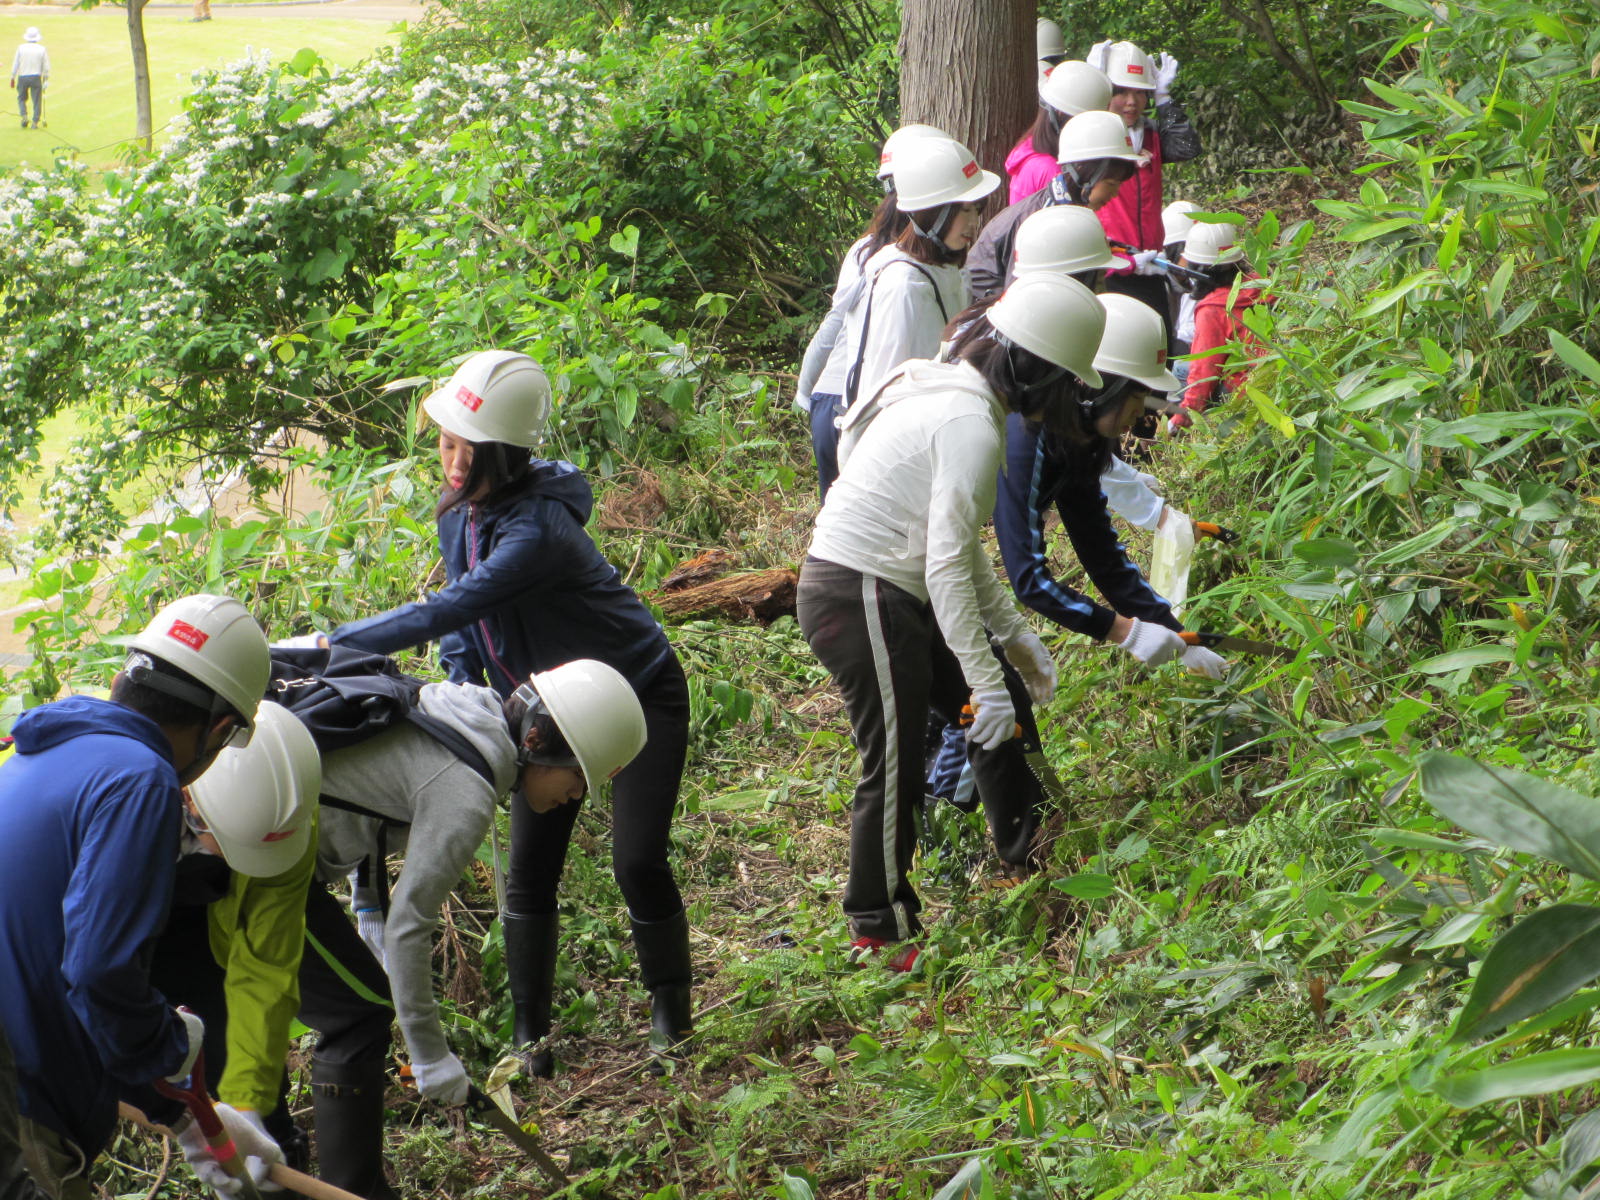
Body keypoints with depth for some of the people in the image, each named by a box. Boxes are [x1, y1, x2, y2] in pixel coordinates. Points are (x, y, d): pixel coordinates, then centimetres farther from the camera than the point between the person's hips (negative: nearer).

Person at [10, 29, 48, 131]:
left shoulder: (21, 48, -1)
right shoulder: (42, 49, -1)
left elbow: (15, 64, 1)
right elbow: (46, 66, 1)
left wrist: (13, 78, 9)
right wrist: (46, 79, 11)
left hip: (22, 77, 1)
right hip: (36, 77, 0)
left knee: (21, 98, 16)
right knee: (37, 100, 5)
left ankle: (24, 116, -3)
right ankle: (35, 122, 1)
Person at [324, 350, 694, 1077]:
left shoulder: (539, 528, -34)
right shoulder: (458, 513, -7)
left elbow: (450, 610, -41)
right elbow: (460, 615, 7)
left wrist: (333, 645, -40)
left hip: (639, 695, -7)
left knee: (637, 859, -12)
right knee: (530, 866, 1)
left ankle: (671, 1018, 10)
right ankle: (529, 1036, 12)